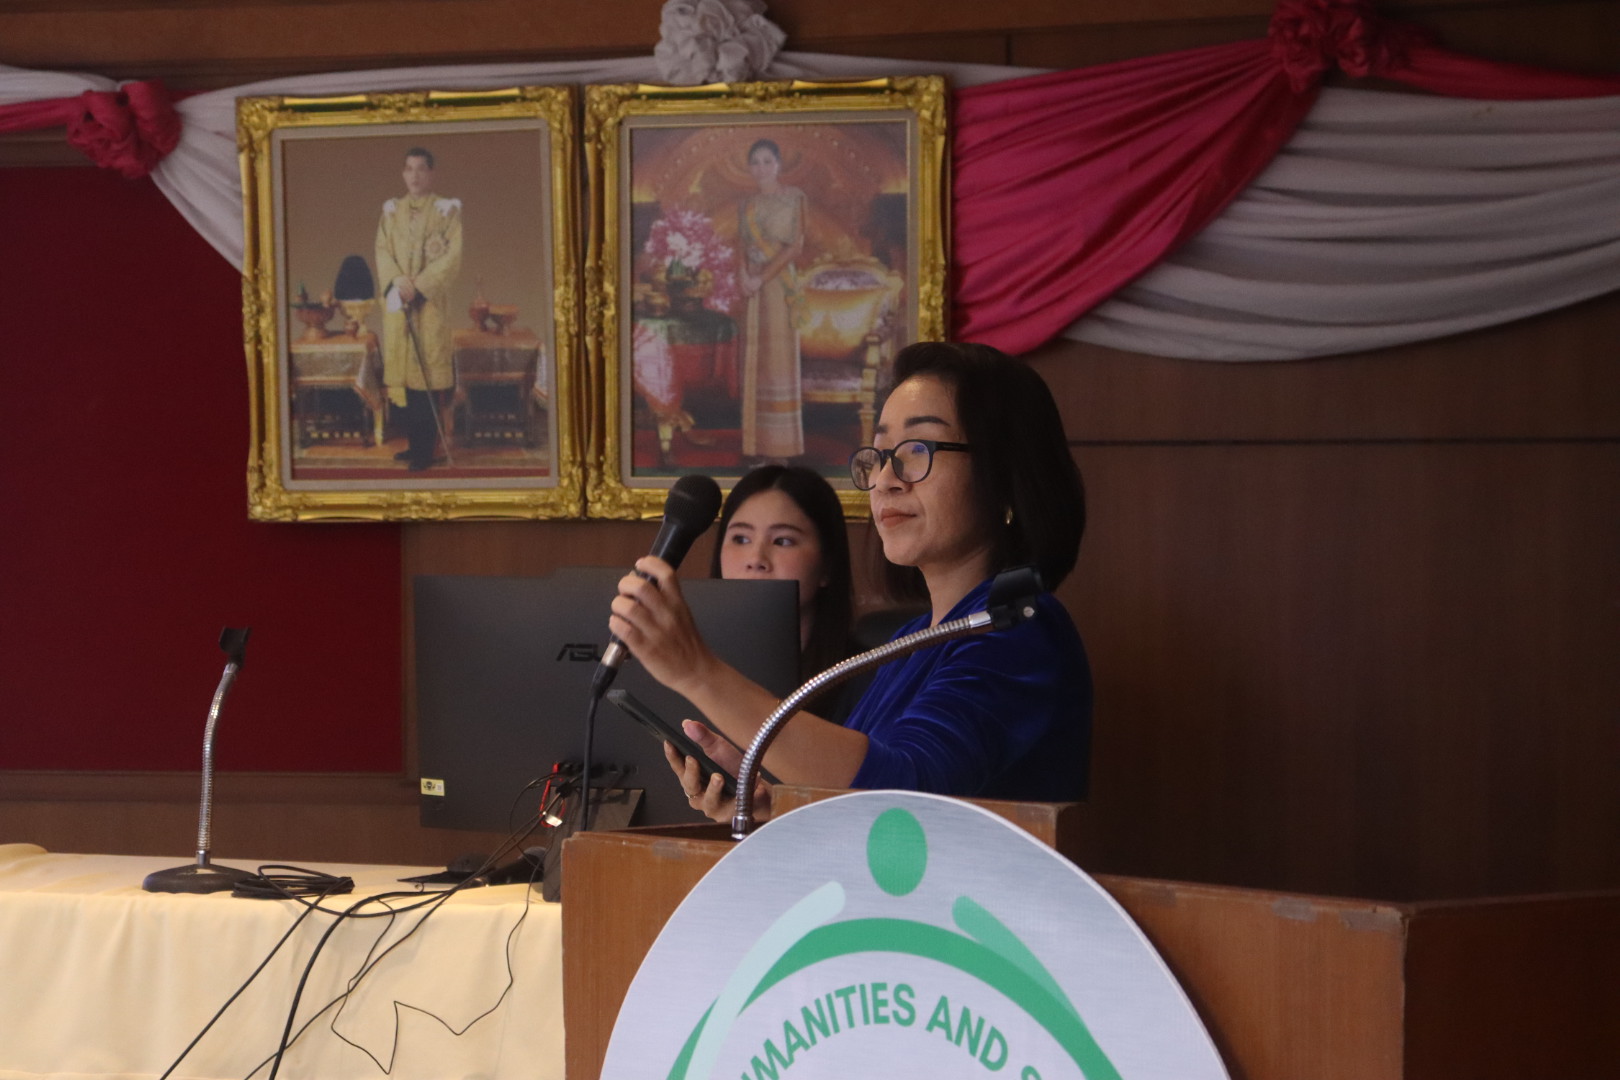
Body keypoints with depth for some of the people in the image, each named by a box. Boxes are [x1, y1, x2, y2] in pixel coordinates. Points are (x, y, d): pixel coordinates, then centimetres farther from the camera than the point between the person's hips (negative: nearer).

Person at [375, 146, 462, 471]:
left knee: (427, 370, -7)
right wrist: (398, 280, -13)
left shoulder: (447, 210, -1)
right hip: (397, 300, 4)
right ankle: (414, 442, 12)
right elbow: (382, 250, 6)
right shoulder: (391, 211, 12)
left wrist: (420, 284, -15)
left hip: (430, 301, -4)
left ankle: (426, 448, -5)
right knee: (404, 368, 5)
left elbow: (454, 254, -7)